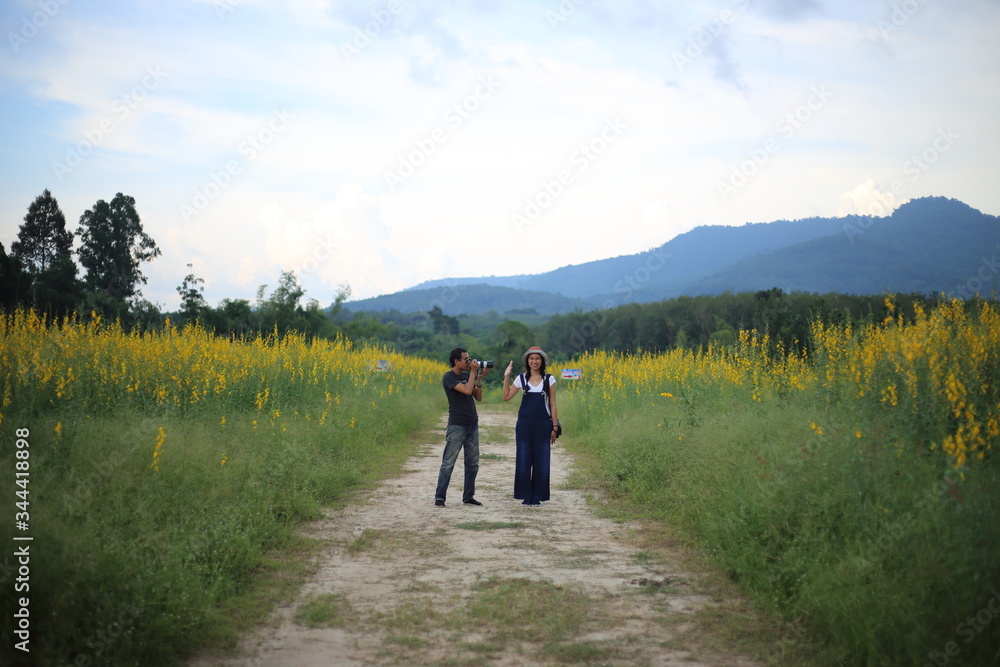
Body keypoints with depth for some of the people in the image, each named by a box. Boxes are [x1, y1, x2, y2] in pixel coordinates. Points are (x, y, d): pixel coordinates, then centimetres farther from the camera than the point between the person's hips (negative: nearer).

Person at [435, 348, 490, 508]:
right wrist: (473, 372, -12)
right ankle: (439, 497, 2)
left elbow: (478, 397, 11)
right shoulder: (449, 377, -9)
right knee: (448, 463, -4)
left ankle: (468, 496, 17)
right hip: (457, 426, -7)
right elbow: (467, 390, -22)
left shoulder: (467, 375, 12)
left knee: (473, 463, 9)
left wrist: (479, 378, 0)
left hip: (472, 424, 7)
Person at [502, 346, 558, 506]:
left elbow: (552, 405, 3)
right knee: (523, 460, 1)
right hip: (524, 425, 1)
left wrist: (554, 428, 0)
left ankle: (537, 496, 13)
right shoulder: (521, 379, 4)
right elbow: (506, 397, 5)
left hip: (543, 425, -1)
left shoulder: (549, 379, 2)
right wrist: (506, 377, -3)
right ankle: (526, 496, 13)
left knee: (541, 461, 2)